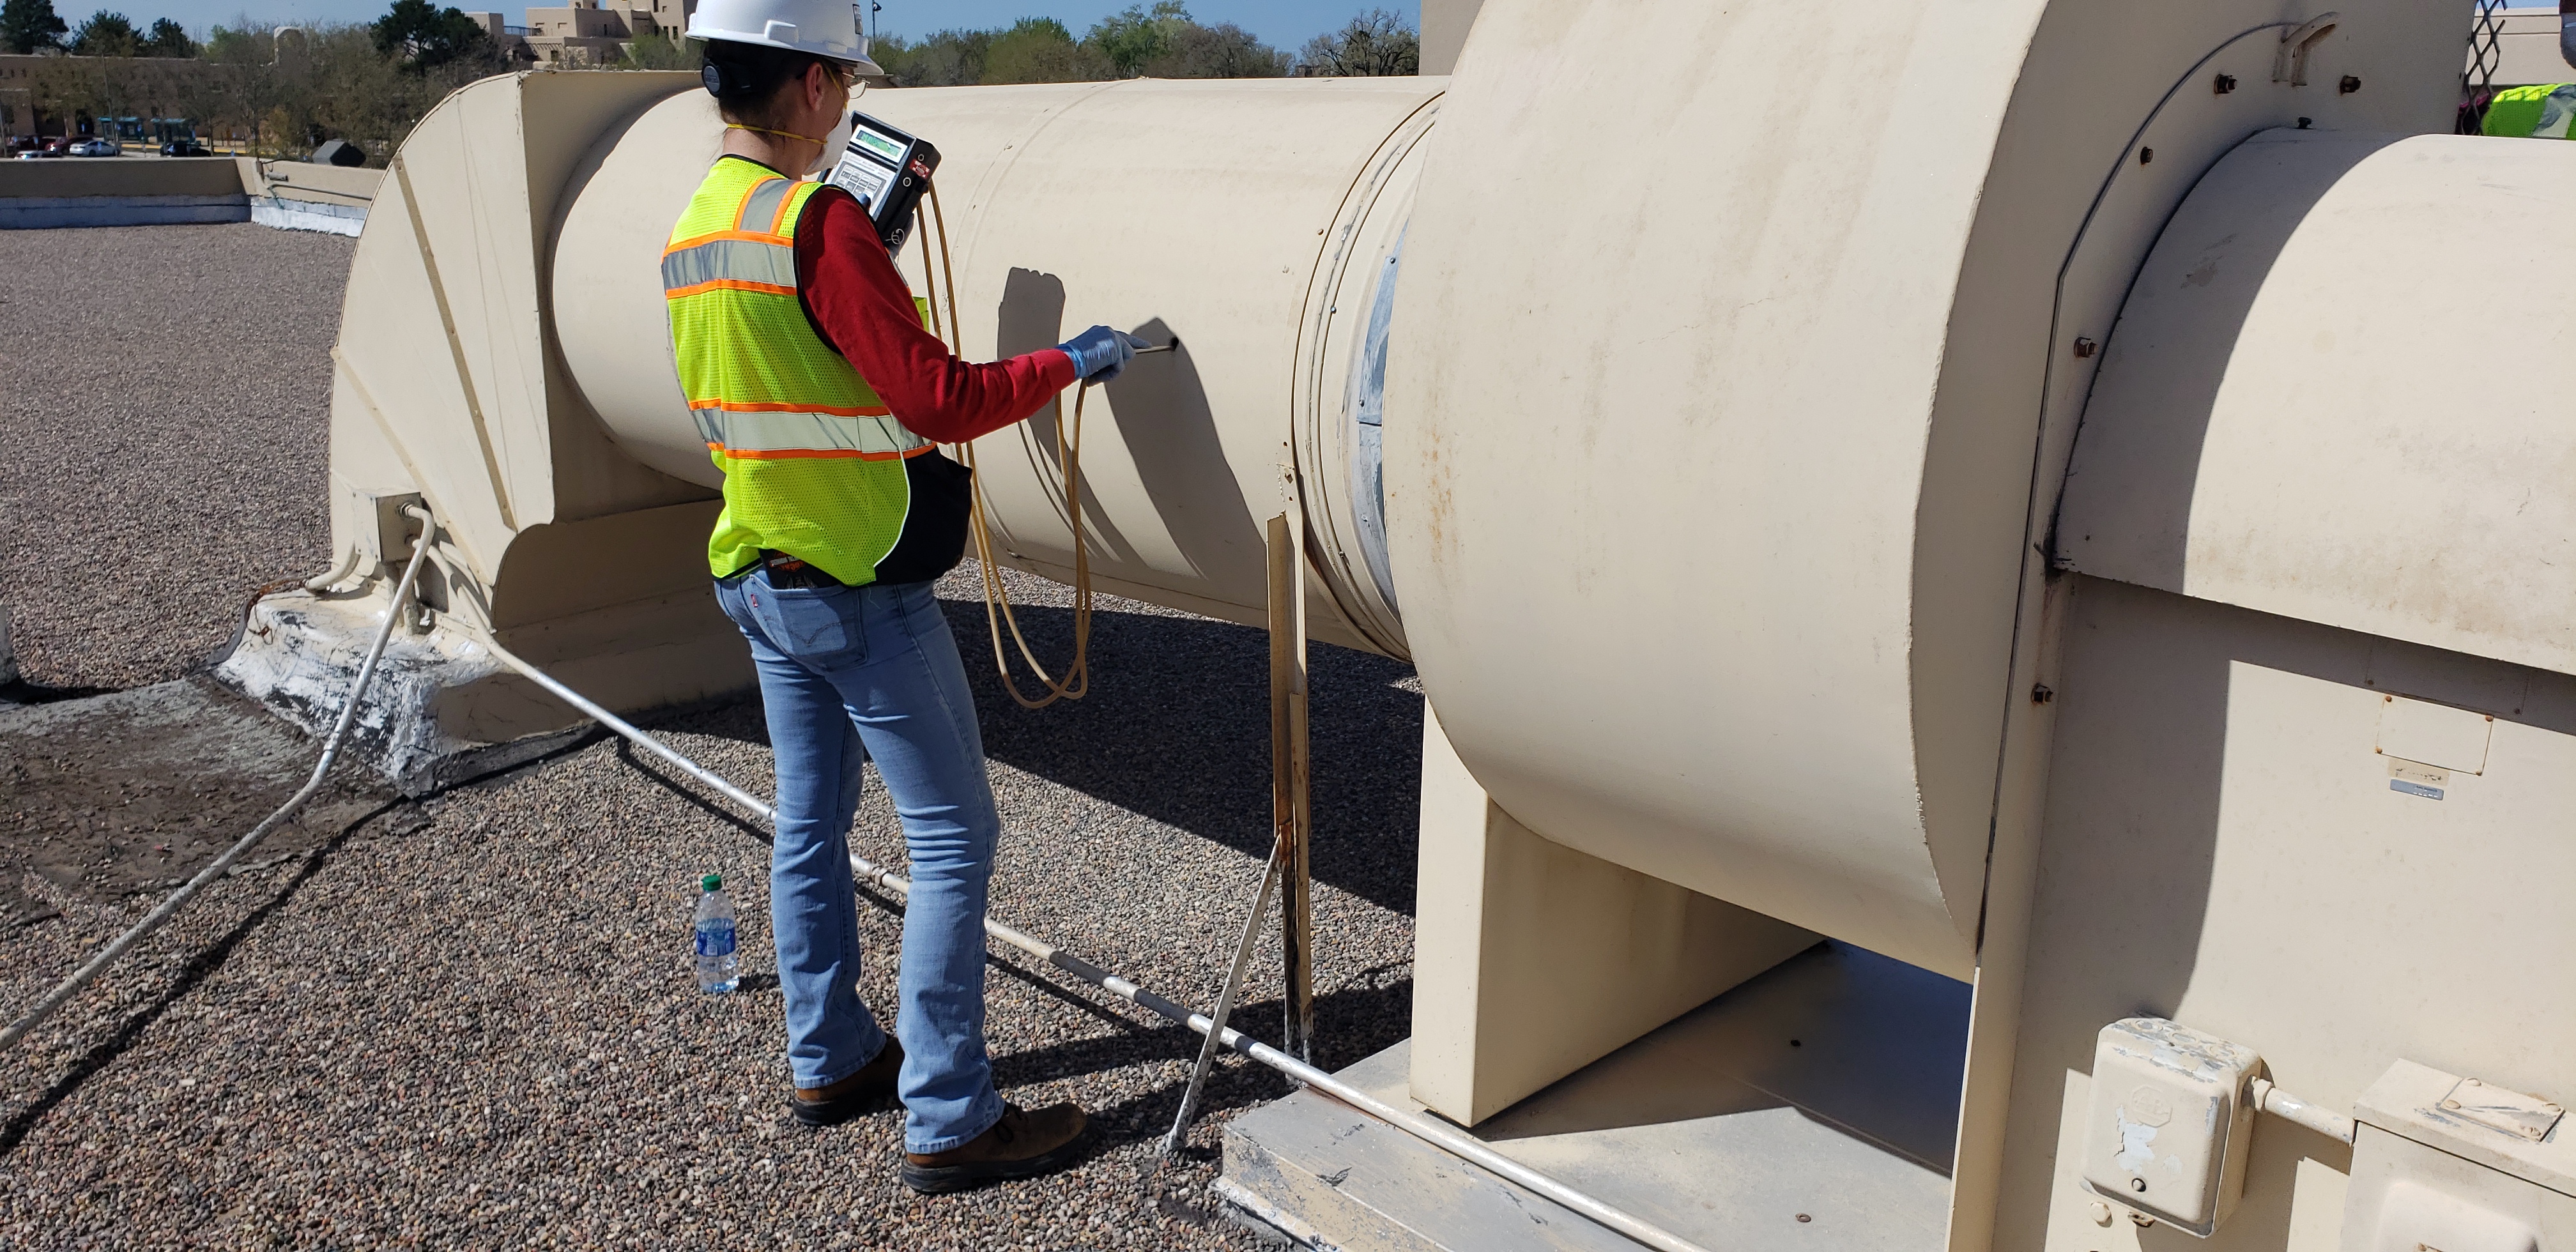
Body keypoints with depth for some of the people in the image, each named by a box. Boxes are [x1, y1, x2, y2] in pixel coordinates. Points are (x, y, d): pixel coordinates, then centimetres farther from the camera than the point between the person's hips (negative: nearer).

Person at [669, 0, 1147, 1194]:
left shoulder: (691, 230, 7)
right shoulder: (819, 221, -20)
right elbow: (941, 400, -23)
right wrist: (1067, 362, -8)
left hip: (758, 577, 9)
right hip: (859, 589, -9)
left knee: (810, 823, 18)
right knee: (953, 836, -1)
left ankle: (830, 1060, 31)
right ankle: (949, 1120, 5)